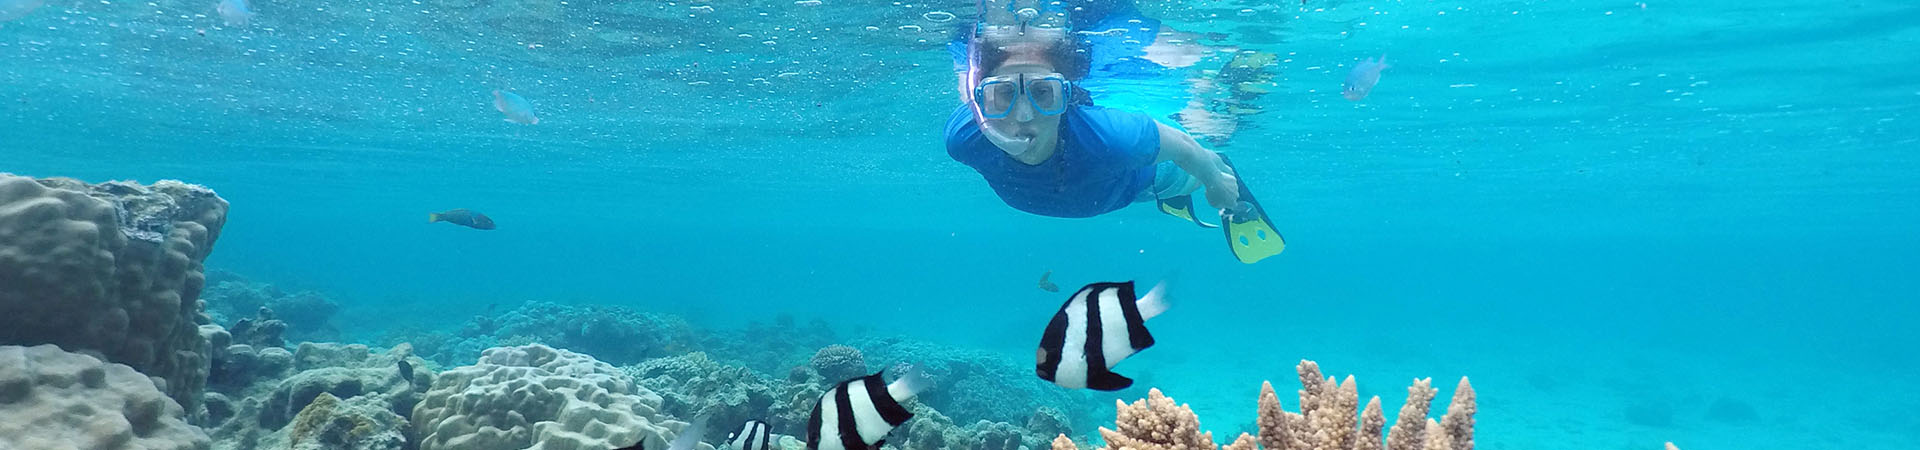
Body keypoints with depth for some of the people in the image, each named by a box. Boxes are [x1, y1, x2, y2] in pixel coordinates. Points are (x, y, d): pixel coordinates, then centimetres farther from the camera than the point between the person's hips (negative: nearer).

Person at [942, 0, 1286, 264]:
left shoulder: (1109, 137, -50)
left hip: (1137, 178, -3)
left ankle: (1222, 169, 65)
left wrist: (1217, 184, -8)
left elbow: (1181, 144, -28)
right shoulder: (965, 138, -44)